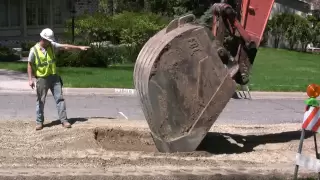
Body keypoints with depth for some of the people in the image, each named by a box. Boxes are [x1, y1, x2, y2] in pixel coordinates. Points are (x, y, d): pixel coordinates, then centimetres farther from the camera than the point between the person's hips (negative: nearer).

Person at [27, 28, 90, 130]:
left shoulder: (52, 46, 1)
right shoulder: (34, 50, -11)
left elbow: (65, 47, 1)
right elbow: (30, 65, -7)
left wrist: (79, 47, -2)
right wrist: (30, 79, -13)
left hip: (54, 77, 4)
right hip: (42, 79, -4)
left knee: (59, 98, 0)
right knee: (40, 101, 5)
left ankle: (64, 120, 3)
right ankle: (39, 122, 17)